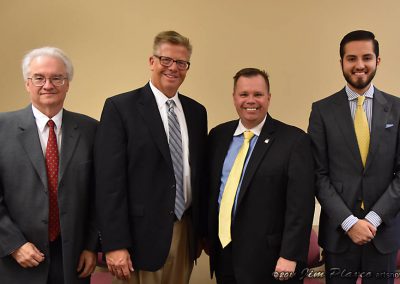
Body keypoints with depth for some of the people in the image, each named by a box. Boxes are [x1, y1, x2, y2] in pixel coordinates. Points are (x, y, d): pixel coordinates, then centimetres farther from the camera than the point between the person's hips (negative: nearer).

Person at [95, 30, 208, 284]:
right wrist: (114, 245, -15)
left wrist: (201, 230, 12)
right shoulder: (120, 107, -7)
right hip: (142, 235, -5)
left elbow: (200, 173, 12)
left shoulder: (197, 111, 9)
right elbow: (109, 180, -12)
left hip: (186, 232, 5)